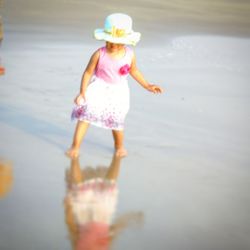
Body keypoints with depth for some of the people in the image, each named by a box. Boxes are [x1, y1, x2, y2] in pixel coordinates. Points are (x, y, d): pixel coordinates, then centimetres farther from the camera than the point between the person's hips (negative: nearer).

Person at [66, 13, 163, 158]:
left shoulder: (130, 55, -14)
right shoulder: (99, 54, -21)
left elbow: (134, 71, 6)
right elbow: (88, 72, -11)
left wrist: (147, 86, 10)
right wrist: (82, 93, -11)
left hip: (118, 93, 2)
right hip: (98, 90, -2)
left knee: (117, 123, 12)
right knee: (85, 115, -9)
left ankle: (119, 146, 39)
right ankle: (75, 146, -2)